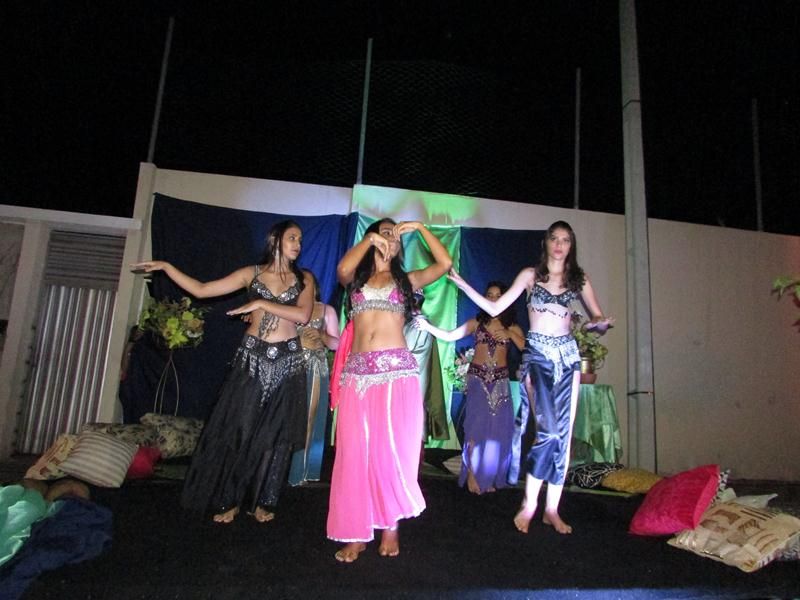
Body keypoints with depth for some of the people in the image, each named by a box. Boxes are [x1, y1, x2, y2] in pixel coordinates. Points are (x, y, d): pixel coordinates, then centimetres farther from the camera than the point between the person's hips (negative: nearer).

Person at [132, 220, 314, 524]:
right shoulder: (252, 273, 6)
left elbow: (303, 315, -11)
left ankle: (261, 501, 18)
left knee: (274, 432, 5)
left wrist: (262, 304, -14)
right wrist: (167, 266, -1)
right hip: (251, 356, 0)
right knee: (237, 428, 2)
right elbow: (201, 290, 5)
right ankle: (230, 500, 17)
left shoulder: (304, 278, 6)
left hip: (286, 361, 0)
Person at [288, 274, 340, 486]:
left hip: (316, 370, 1)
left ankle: (301, 470, 13)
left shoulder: (327, 310, 9)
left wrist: (322, 336, -12)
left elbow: (336, 343, 6)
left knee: (309, 419, 3)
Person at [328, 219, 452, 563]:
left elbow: (445, 264, 2)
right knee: (355, 452, 2)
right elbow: (342, 268, -9)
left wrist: (420, 228, 6)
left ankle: (390, 526, 16)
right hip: (357, 373, 1)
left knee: (392, 449, -1)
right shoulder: (356, 277, 15)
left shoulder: (406, 280, 15)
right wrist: (369, 239, -5)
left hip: (397, 371, -1)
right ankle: (357, 533, 12)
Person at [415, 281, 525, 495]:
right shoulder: (476, 323, 6)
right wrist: (428, 327, -16)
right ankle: (472, 473, 1)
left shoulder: (512, 327, 9)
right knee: (476, 425, -8)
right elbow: (450, 336, -4)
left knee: (497, 429, 1)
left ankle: (490, 477, 13)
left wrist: (510, 335, -13)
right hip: (477, 378, -1)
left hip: (500, 381, 2)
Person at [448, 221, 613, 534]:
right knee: (549, 430, -15)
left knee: (564, 433, 2)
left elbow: (598, 317, 11)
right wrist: (463, 284, -8)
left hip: (567, 355, 3)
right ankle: (529, 504, 3)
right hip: (537, 354, -3)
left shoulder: (579, 279, 10)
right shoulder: (530, 274, 4)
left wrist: (602, 323, -13)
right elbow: (495, 308, 1)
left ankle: (552, 509, 12)